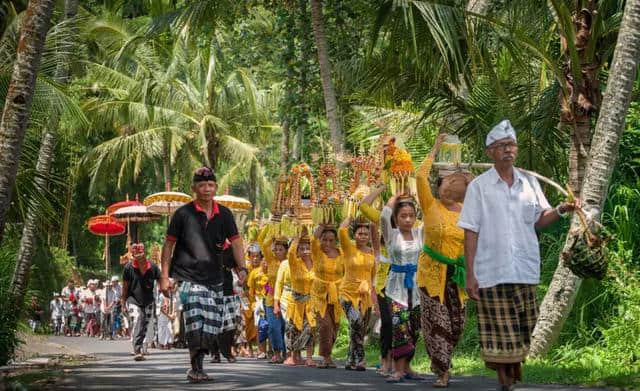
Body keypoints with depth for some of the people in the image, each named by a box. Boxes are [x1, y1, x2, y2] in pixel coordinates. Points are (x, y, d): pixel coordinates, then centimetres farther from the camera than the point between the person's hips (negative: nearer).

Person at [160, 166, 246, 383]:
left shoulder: (224, 214, 8)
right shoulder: (183, 213, -3)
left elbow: (236, 242, 7)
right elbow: (169, 244, 1)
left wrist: (242, 268, -8)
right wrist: (164, 276, -4)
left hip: (214, 279, 5)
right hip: (188, 277, -5)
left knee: (211, 326, 7)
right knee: (195, 324, -18)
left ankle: (198, 367, 21)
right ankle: (195, 369, -9)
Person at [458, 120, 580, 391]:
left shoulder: (529, 182, 8)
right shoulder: (479, 186, -1)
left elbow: (539, 220, 13)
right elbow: (471, 232, -2)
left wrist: (561, 210, -7)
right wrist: (470, 274, -6)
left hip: (525, 271, 3)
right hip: (492, 274, -3)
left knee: (523, 331, 8)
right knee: (500, 335, 0)